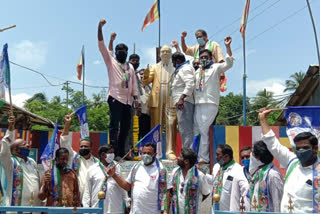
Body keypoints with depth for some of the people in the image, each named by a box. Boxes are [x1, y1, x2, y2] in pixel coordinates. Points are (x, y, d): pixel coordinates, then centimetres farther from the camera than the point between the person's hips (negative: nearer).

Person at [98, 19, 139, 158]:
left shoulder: (130, 67, 21)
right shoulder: (111, 62, 7)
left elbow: (134, 83, 18)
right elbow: (101, 46, -2)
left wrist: (135, 98, 7)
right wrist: (100, 27, -11)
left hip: (127, 100, 6)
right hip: (115, 97, -5)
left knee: (126, 126, 7)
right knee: (114, 124, -12)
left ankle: (121, 152, 15)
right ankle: (113, 151, -14)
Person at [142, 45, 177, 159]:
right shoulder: (155, 67, 20)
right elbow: (145, 82, 8)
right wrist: (146, 75, -14)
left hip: (171, 100, -2)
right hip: (156, 100, 2)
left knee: (171, 126, -8)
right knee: (156, 126, 2)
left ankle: (170, 151, -7)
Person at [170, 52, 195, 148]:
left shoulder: (185, 68, -5)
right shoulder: (180, 69, 26)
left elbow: (190, 84, -21)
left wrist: (182, 98, -27)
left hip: (184, 102, -11)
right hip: (181, 102, 11)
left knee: (186, 130, -14)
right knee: (186, 130, 10)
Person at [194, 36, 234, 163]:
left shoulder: (215, 68, 4)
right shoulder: (197, 71, 23)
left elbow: (229, 64, -11)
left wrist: (227, 46, -18)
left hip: (210, 104, -6)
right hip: (198, 104, 6)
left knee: (204, 131, -9)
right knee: (198, 130, 7)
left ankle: (203, 158, -6)